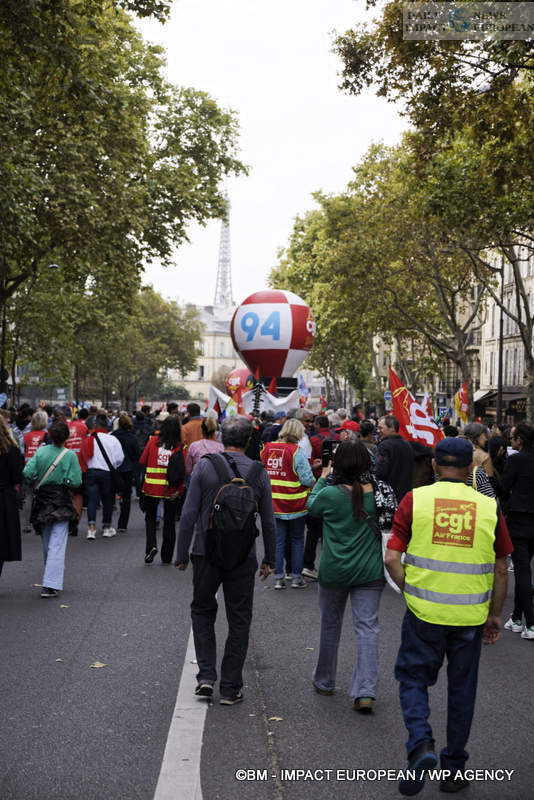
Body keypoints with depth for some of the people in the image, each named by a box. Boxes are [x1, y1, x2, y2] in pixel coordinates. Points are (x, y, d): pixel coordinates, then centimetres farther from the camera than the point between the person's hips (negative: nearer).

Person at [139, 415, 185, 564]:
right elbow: (183, 471, -12)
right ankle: (167, 557, 18)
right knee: (170, 521, 12)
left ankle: (151, 545, -5)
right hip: (171, 490, 0)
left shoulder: (153, 440, -6)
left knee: (150, 517, 18)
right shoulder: (180, 446, -9)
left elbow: (142, 461, -1)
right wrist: (180, 490, -6)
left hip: (152, 486, 0)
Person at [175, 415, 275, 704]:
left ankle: (206, 675, 9)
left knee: (202, 611, 19)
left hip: (207, 552, 0)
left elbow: (189, 514, -7)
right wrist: (269, 559, 14)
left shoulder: (204, 466, -5)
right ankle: (230, 688, 13)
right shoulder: (259, 472, -2)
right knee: (239, 620, 10)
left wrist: (182, 554, 1)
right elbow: (268, 521, 3)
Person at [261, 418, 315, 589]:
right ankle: (296, 577, 14)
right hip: (295, 505, -3)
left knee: (278, 541, 9)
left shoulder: (267, 449, 0)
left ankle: (278, 578, 10)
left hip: (273, 504, 3)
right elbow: (307, 479, -17)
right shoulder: (296, 451, -14)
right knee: (297, 540, 11)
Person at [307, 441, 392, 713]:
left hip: (334, 572, -1)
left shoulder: (331, 494, -15)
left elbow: (311, 506, 6)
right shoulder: (377, 493, -9)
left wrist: (322, 478, 17)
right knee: (367, 628, 3)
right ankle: (365, 691, -6)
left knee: (330, 626, 17)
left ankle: (324, 682, 33)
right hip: (370, 572, 1)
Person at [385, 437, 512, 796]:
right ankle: (454, 769, 26)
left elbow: (392, 558, -8)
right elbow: (501, 570, 3)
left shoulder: (416, 499, -5)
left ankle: (421, 745, -5)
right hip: (470, 617, 1)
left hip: (424, 611, -1)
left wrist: (411, 592, 7)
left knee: (413, 678, 16)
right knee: (462, 690, 16)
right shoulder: (489, 507, -2)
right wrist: (495, 614, 15)